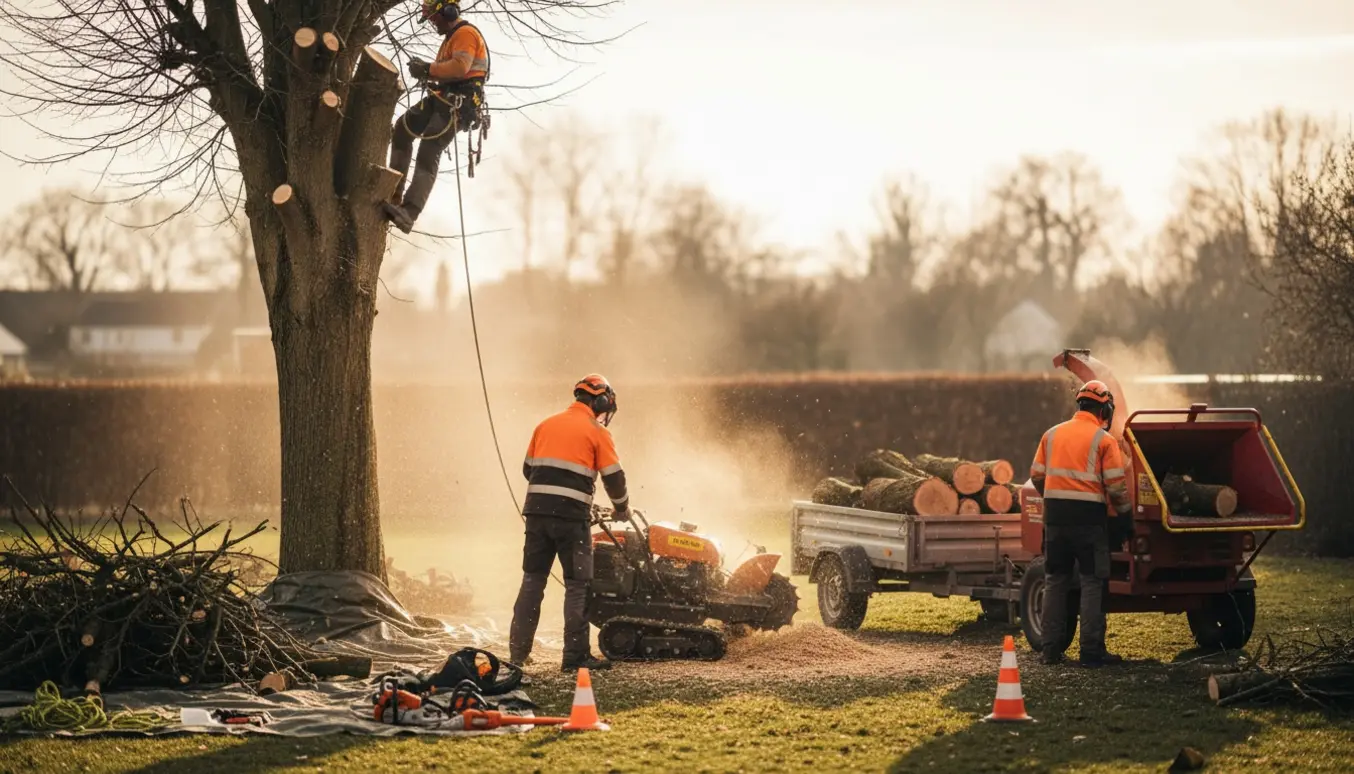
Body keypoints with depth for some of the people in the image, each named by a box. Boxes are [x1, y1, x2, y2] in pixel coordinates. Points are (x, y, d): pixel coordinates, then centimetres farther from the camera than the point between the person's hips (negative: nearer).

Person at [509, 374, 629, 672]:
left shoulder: (546, 425, 16)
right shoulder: (596, 432, 0)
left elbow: (528, 469, 20)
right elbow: (614, 478, 0)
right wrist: (621, 507, 18)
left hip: (537, 512, 5)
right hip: (571, 516, -5)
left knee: (533, 581, 11)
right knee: (577, 585, 1)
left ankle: (518, 651, 11)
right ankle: (576, 656, -1)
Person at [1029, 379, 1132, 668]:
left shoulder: (1052, 434, 9)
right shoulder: (1104, 440, -5)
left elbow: (1036, 476, 10)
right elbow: (1116, 485, -8)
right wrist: (1124, 513, 9)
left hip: (1055, 514, 5)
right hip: (1089, 515, -5)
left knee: (1056, 580, 12)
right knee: (1093, 582, 1)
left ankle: (1051, 648, 12)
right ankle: (1091, 649, -2)